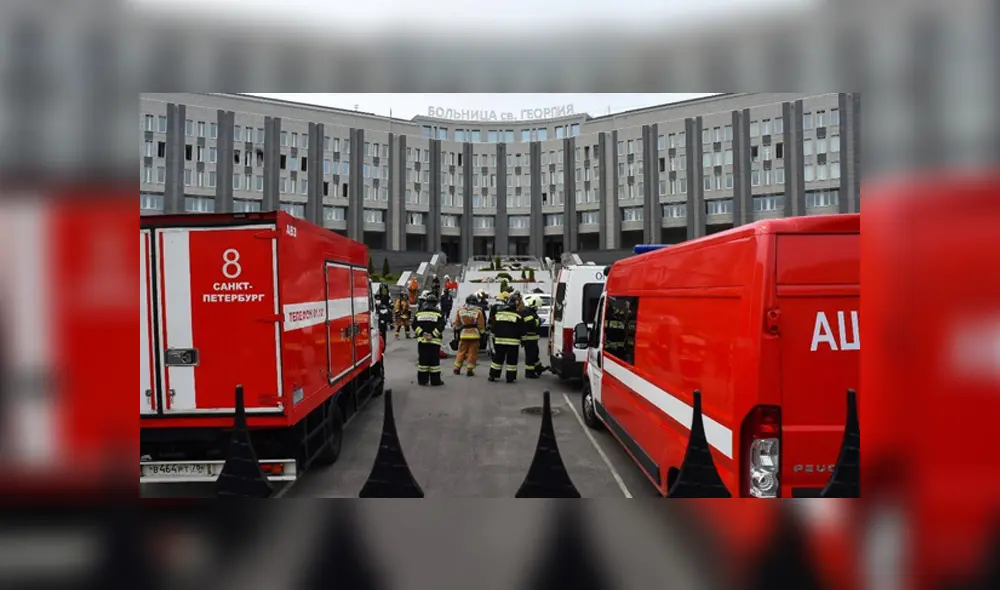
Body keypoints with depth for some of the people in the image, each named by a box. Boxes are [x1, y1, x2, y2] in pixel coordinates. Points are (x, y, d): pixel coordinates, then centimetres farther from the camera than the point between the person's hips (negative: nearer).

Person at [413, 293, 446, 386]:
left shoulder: (419, 313, 8)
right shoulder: (439, 313, -1)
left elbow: (414, 324, 0)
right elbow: (441, 326, -11)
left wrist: (422, 333, -5)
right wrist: (433, 335, -12)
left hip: (422, 340, 3)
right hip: (434, 341, -3)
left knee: (423, 360, 7)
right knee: (434, 360, 1)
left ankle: (422, 380, 10)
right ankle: (435, 381, 3)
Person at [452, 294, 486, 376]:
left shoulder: (460, 310, 2)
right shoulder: (478, 311, -7)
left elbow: (457, 323, 9)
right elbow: (481, 325, -5)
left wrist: (458, 330, 22)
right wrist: (482, 333, 7)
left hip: (464, 334, 3)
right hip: (475, 334, -3)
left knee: (461, 351, 13)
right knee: (472, 353, 4)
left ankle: (457, 369, 19)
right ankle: (469, 370, 6)